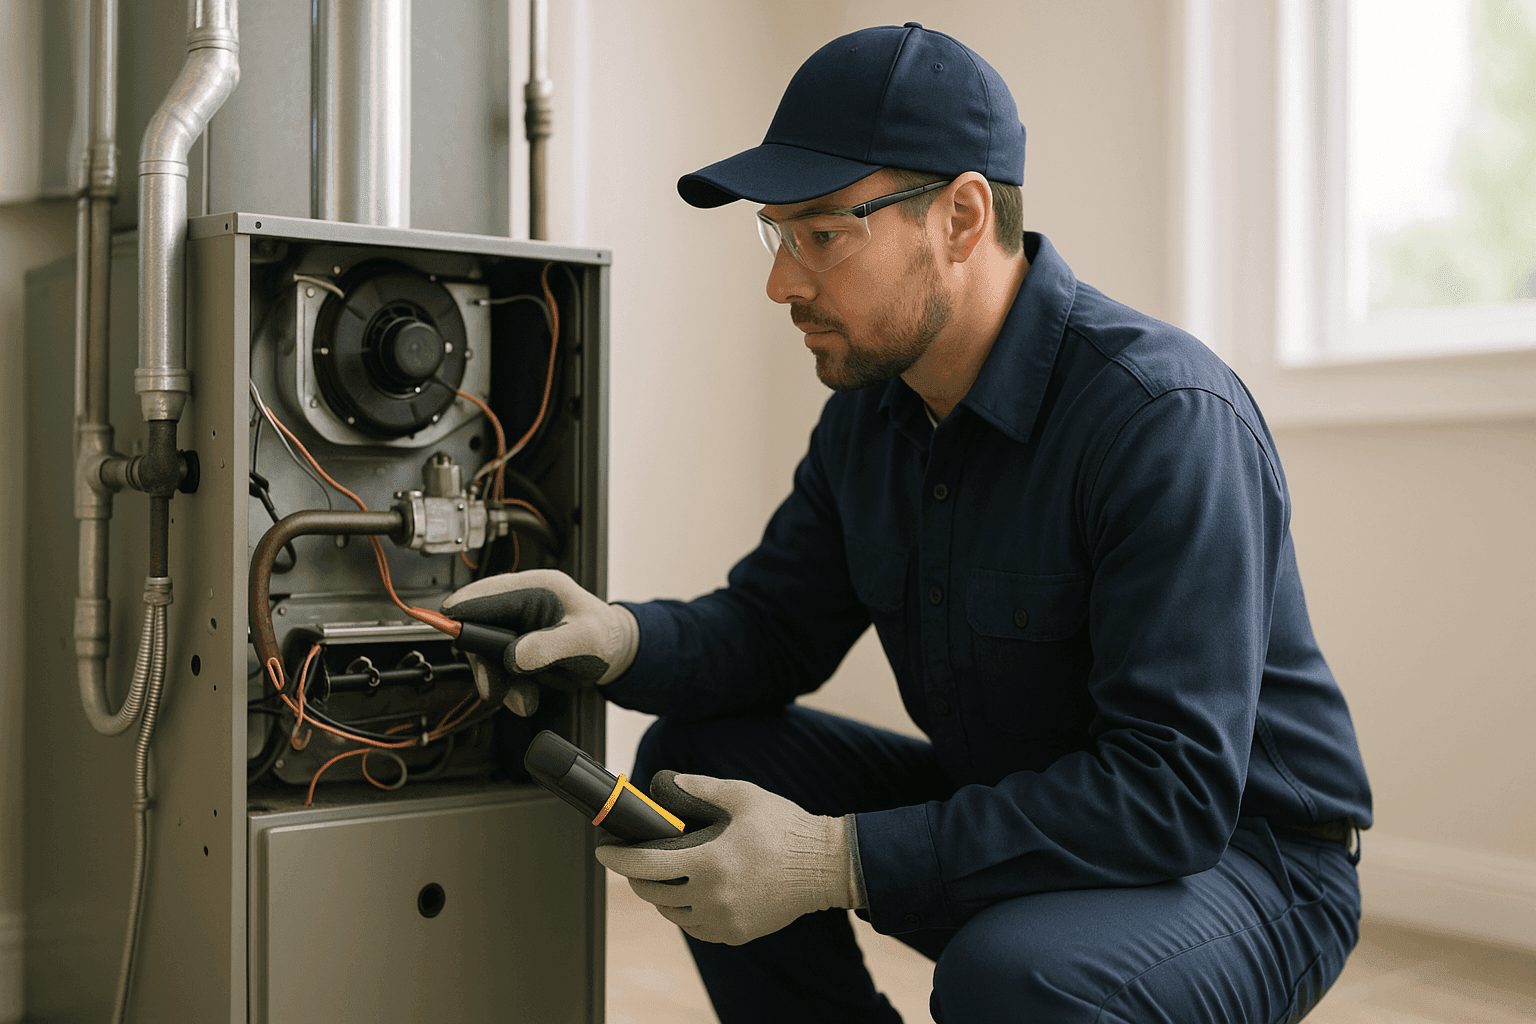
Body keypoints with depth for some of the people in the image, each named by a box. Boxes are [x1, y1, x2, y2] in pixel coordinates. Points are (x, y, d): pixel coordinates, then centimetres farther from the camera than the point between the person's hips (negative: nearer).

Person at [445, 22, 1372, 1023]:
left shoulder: (1168, 418, -27)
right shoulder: (872, 406, 0)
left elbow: (1173, 788, -31)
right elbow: (774, 625, 6)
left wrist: (840, 861, -34)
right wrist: (621, 639, -17)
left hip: (1235, 855, -7)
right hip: (1018, 822, 7)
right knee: (698, 757, -3)